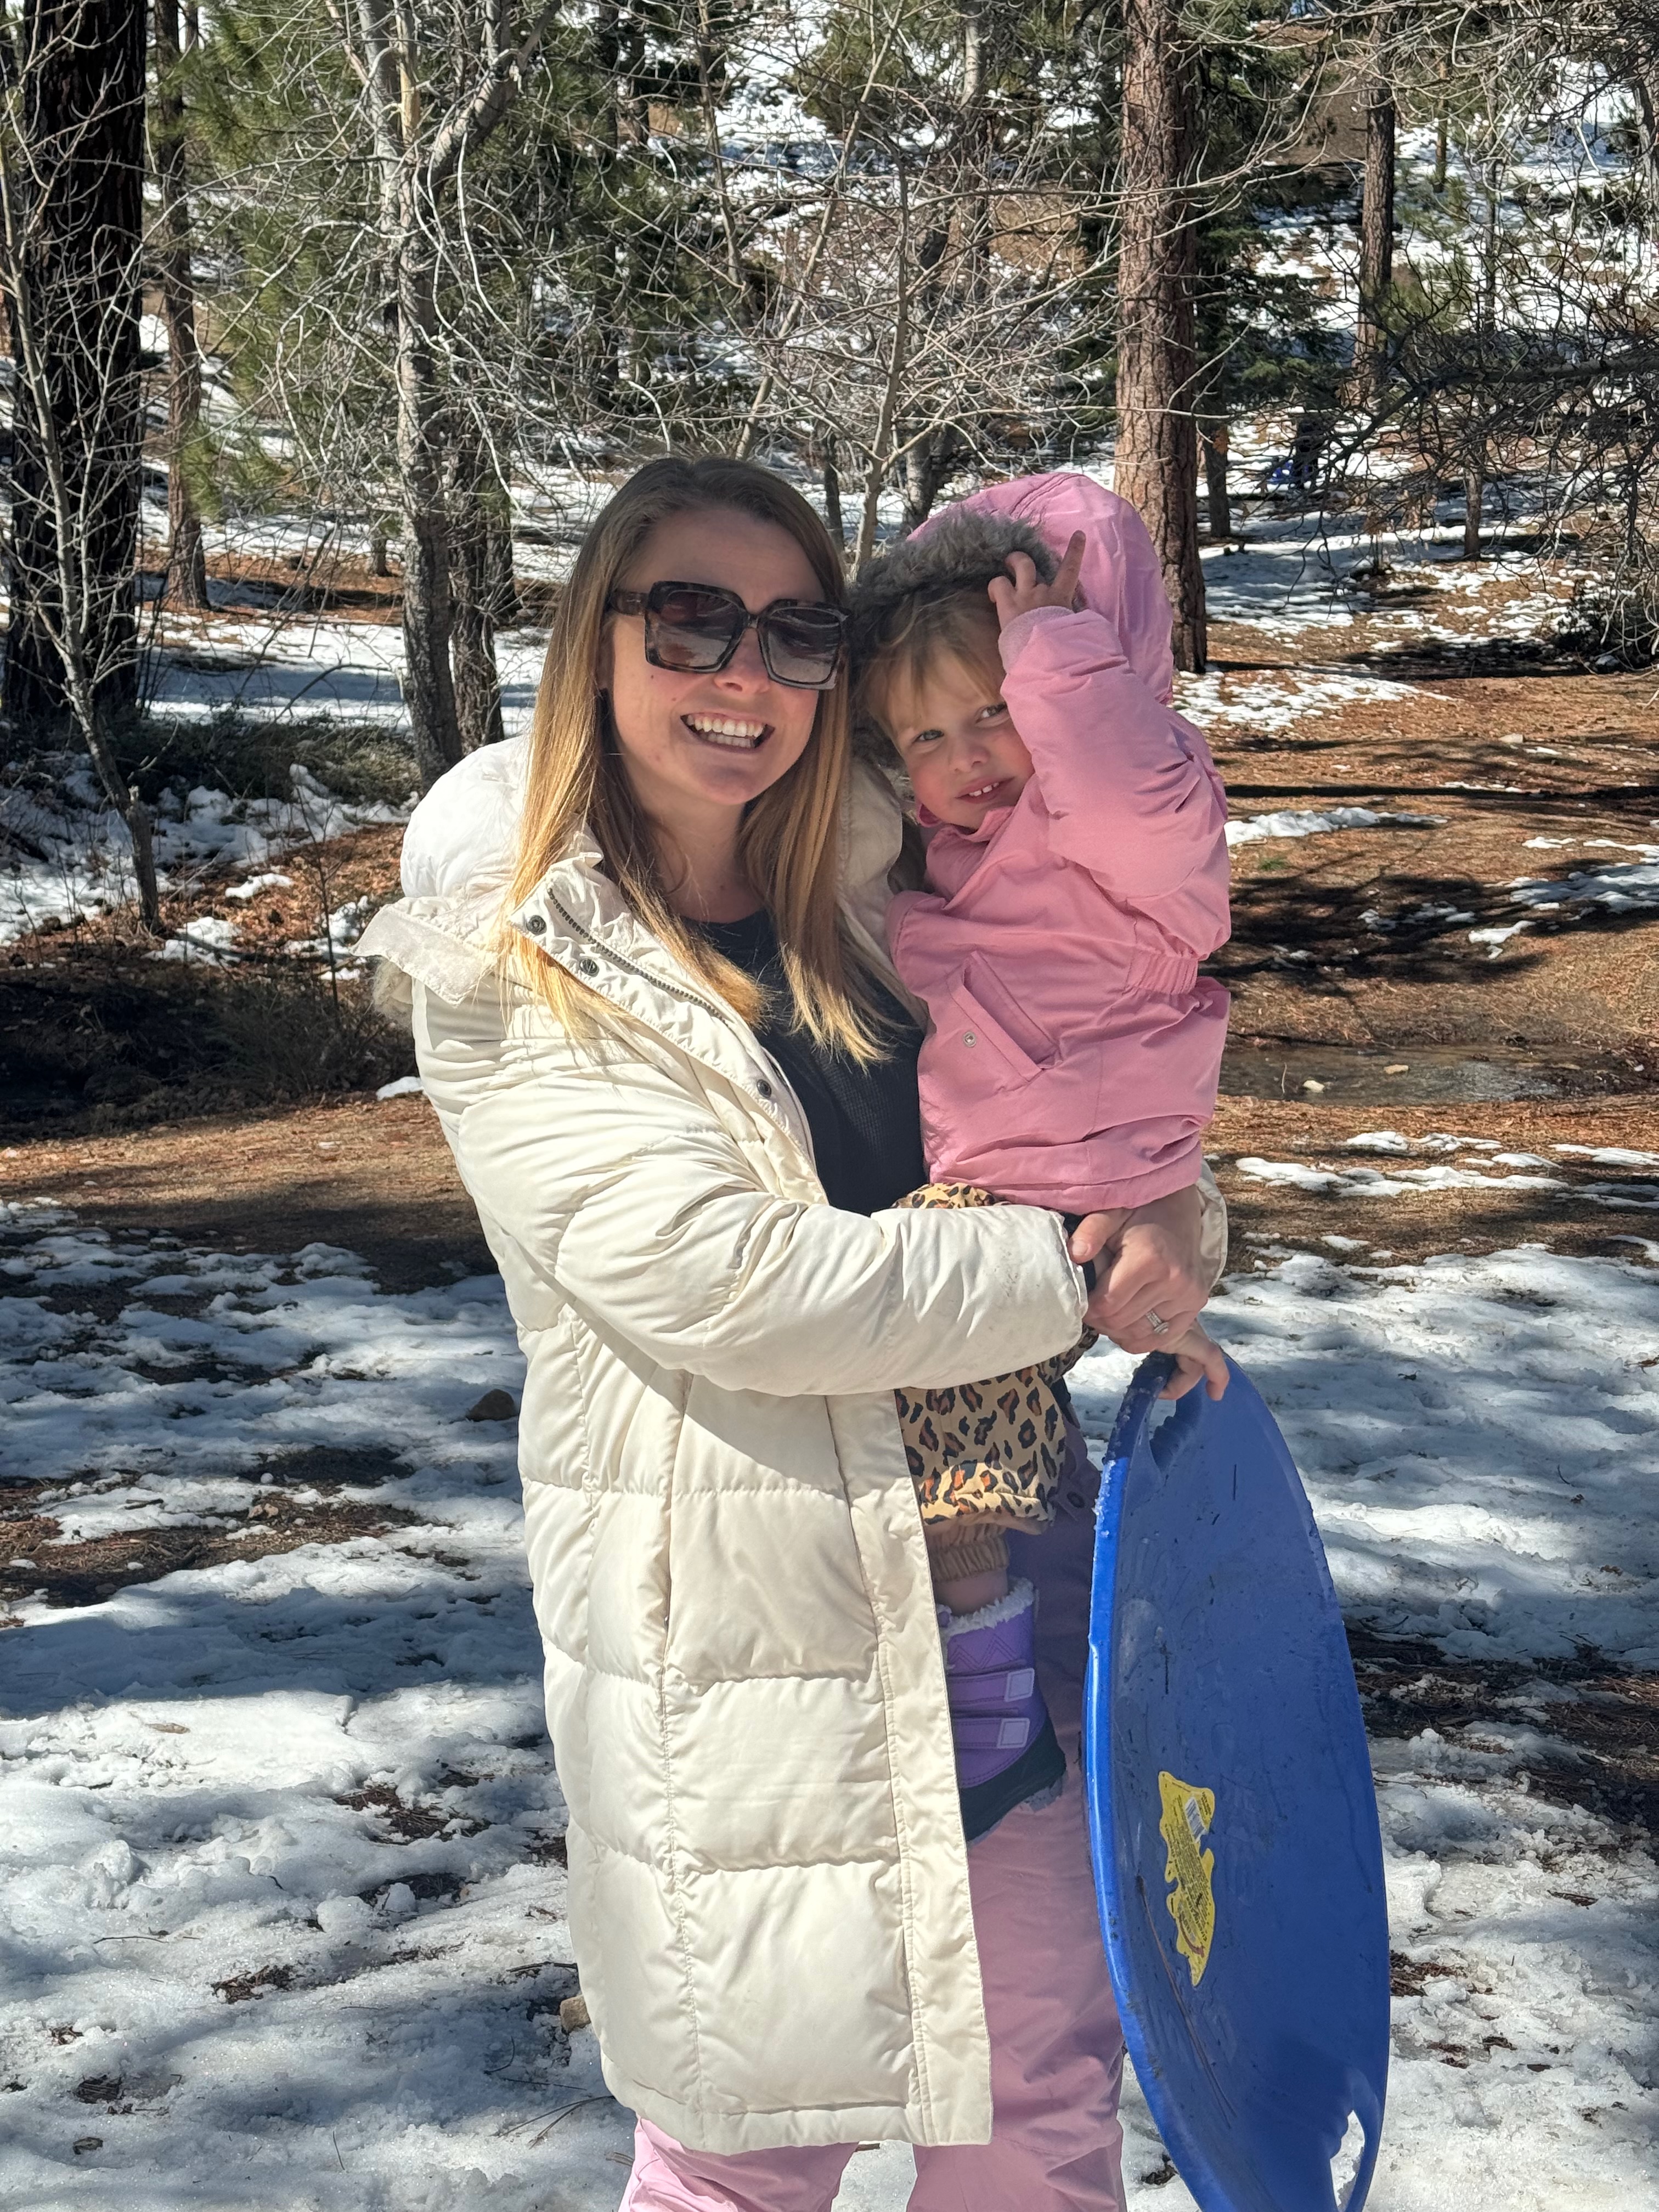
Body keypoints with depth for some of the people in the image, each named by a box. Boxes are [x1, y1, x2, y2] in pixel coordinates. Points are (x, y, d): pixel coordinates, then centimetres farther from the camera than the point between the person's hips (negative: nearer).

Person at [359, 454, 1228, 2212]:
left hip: (1000, 1581, 6)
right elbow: (726, 1284, -21)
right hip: (747, 1648, -5)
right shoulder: (515, 975, -11)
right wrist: (1073, 1276, -15)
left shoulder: (872, 897, 6)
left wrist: (1177, 1220, -7)